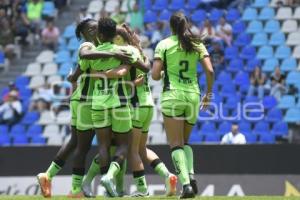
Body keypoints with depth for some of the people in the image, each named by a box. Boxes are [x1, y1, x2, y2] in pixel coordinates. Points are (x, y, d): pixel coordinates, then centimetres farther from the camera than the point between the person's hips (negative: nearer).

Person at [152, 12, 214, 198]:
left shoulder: (164, 45, 0)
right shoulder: (197, 44, 7)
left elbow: (155, 75, -6)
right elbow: (210, 71, -2)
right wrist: (208, 94, 10)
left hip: (172, 95, -3)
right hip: (193, 95, 3)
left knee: (176, 144, -1)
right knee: (185, 141, 20)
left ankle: (186, 184, -18)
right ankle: (191, 175, -4)